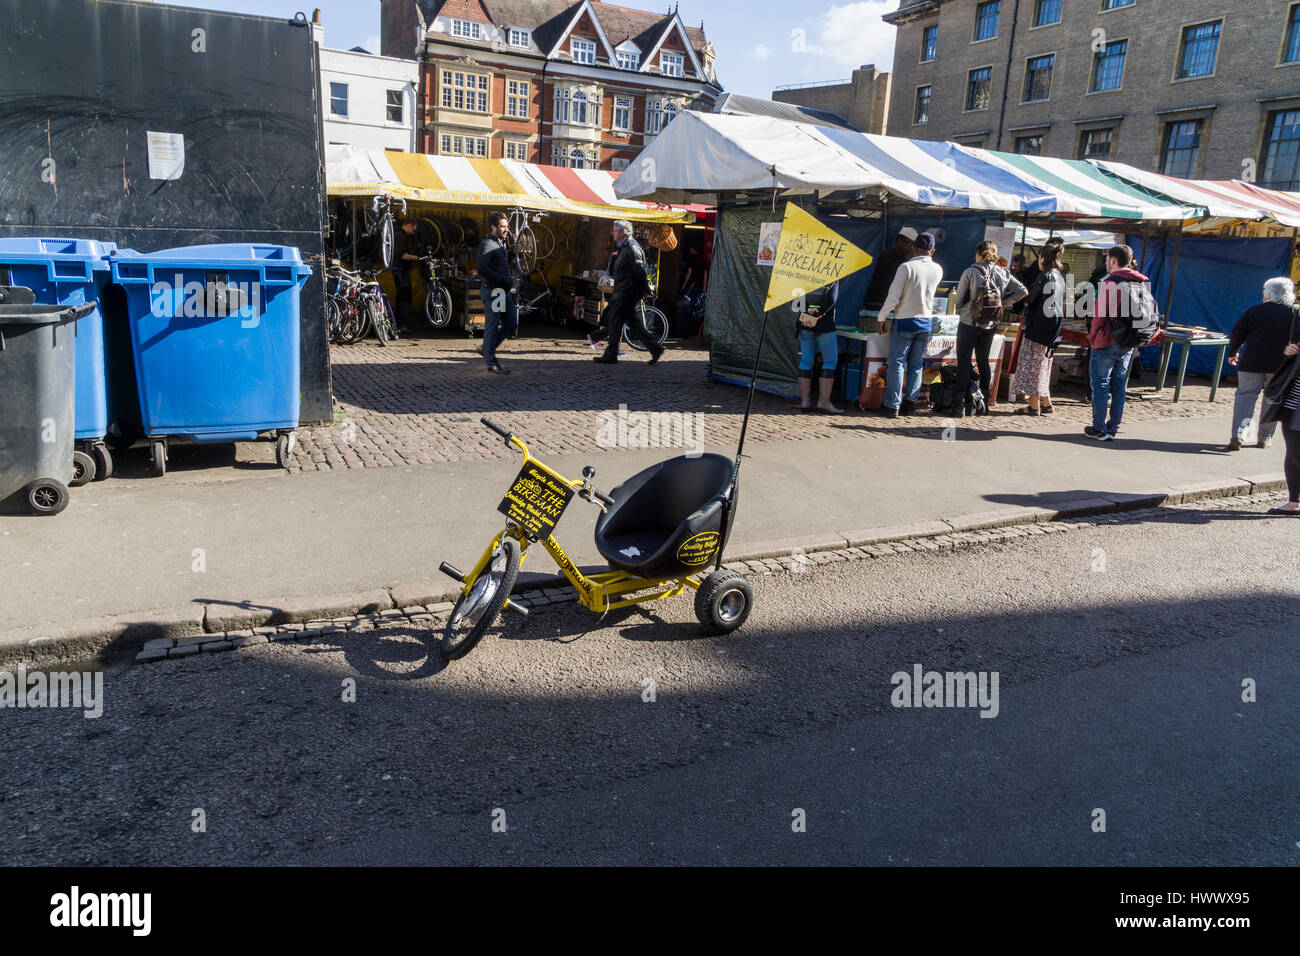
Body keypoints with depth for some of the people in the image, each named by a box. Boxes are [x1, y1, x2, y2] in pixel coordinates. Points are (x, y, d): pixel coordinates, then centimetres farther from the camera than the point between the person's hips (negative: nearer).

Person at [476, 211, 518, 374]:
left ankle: (487, 349, 24)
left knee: (512, 324, 9)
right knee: (492, 326, -3)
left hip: (503, 290, 9)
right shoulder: (486, 244, -12)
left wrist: (511, 282, 9)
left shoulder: (502, 243, 17)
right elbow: (482, 270, -22)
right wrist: (504, 280, -22)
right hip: (491, 290, -9)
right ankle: (491, 362, 5)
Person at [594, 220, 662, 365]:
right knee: (633, 322, 12)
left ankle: (610, 355, 5)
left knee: (616, 322, -3)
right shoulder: (625, 247, 15)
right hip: (623, 291, 10)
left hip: (626, 293, -10)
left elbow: (641, 271, -18)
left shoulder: (631, 249, -18)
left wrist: (646, 291, -14)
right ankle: (654, 348, 13)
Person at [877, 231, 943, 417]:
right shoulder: (937, 270, 2)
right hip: (926, 321, 5)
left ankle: (892, 405, -4)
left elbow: (894, 296, -14)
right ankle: (910, 401, 11)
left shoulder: (907, 267, -14)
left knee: (897, 363, -1)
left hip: (905, 321, -5)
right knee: (916, 365, 12)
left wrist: (882, 317, -2)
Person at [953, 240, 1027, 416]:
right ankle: (984, 403, 19)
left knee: (963, 362, 0)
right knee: (984, 361, 16)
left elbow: (959, 300, -5)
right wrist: (1002, 303, 9)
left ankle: (962, 404, -6)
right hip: (990, 324, 4)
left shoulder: (970, 272, -10)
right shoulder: (1003, 273, 2)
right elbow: (1023, 291, 5)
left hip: (969, 323, -4)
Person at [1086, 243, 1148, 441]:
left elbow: (1099, 314, -14)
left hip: (1107, 342, -7)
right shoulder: (1142, 283, 9)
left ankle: (1099, 428, 0)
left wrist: (1092, 336, -1)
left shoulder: (1110, 282, -13)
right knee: (1119, 386, 11)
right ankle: (1113, 428, 15)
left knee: (1100, 384, 0)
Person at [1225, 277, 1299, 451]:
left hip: (1251, 363, -1)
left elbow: (1236, 335, 5)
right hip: (1279, 365, 1)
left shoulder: (1254, 311, 0)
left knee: (1245, 396, 1)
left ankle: (1238, 435, -16)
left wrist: (1232, 353, 19)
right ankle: (1265, 438, 14)